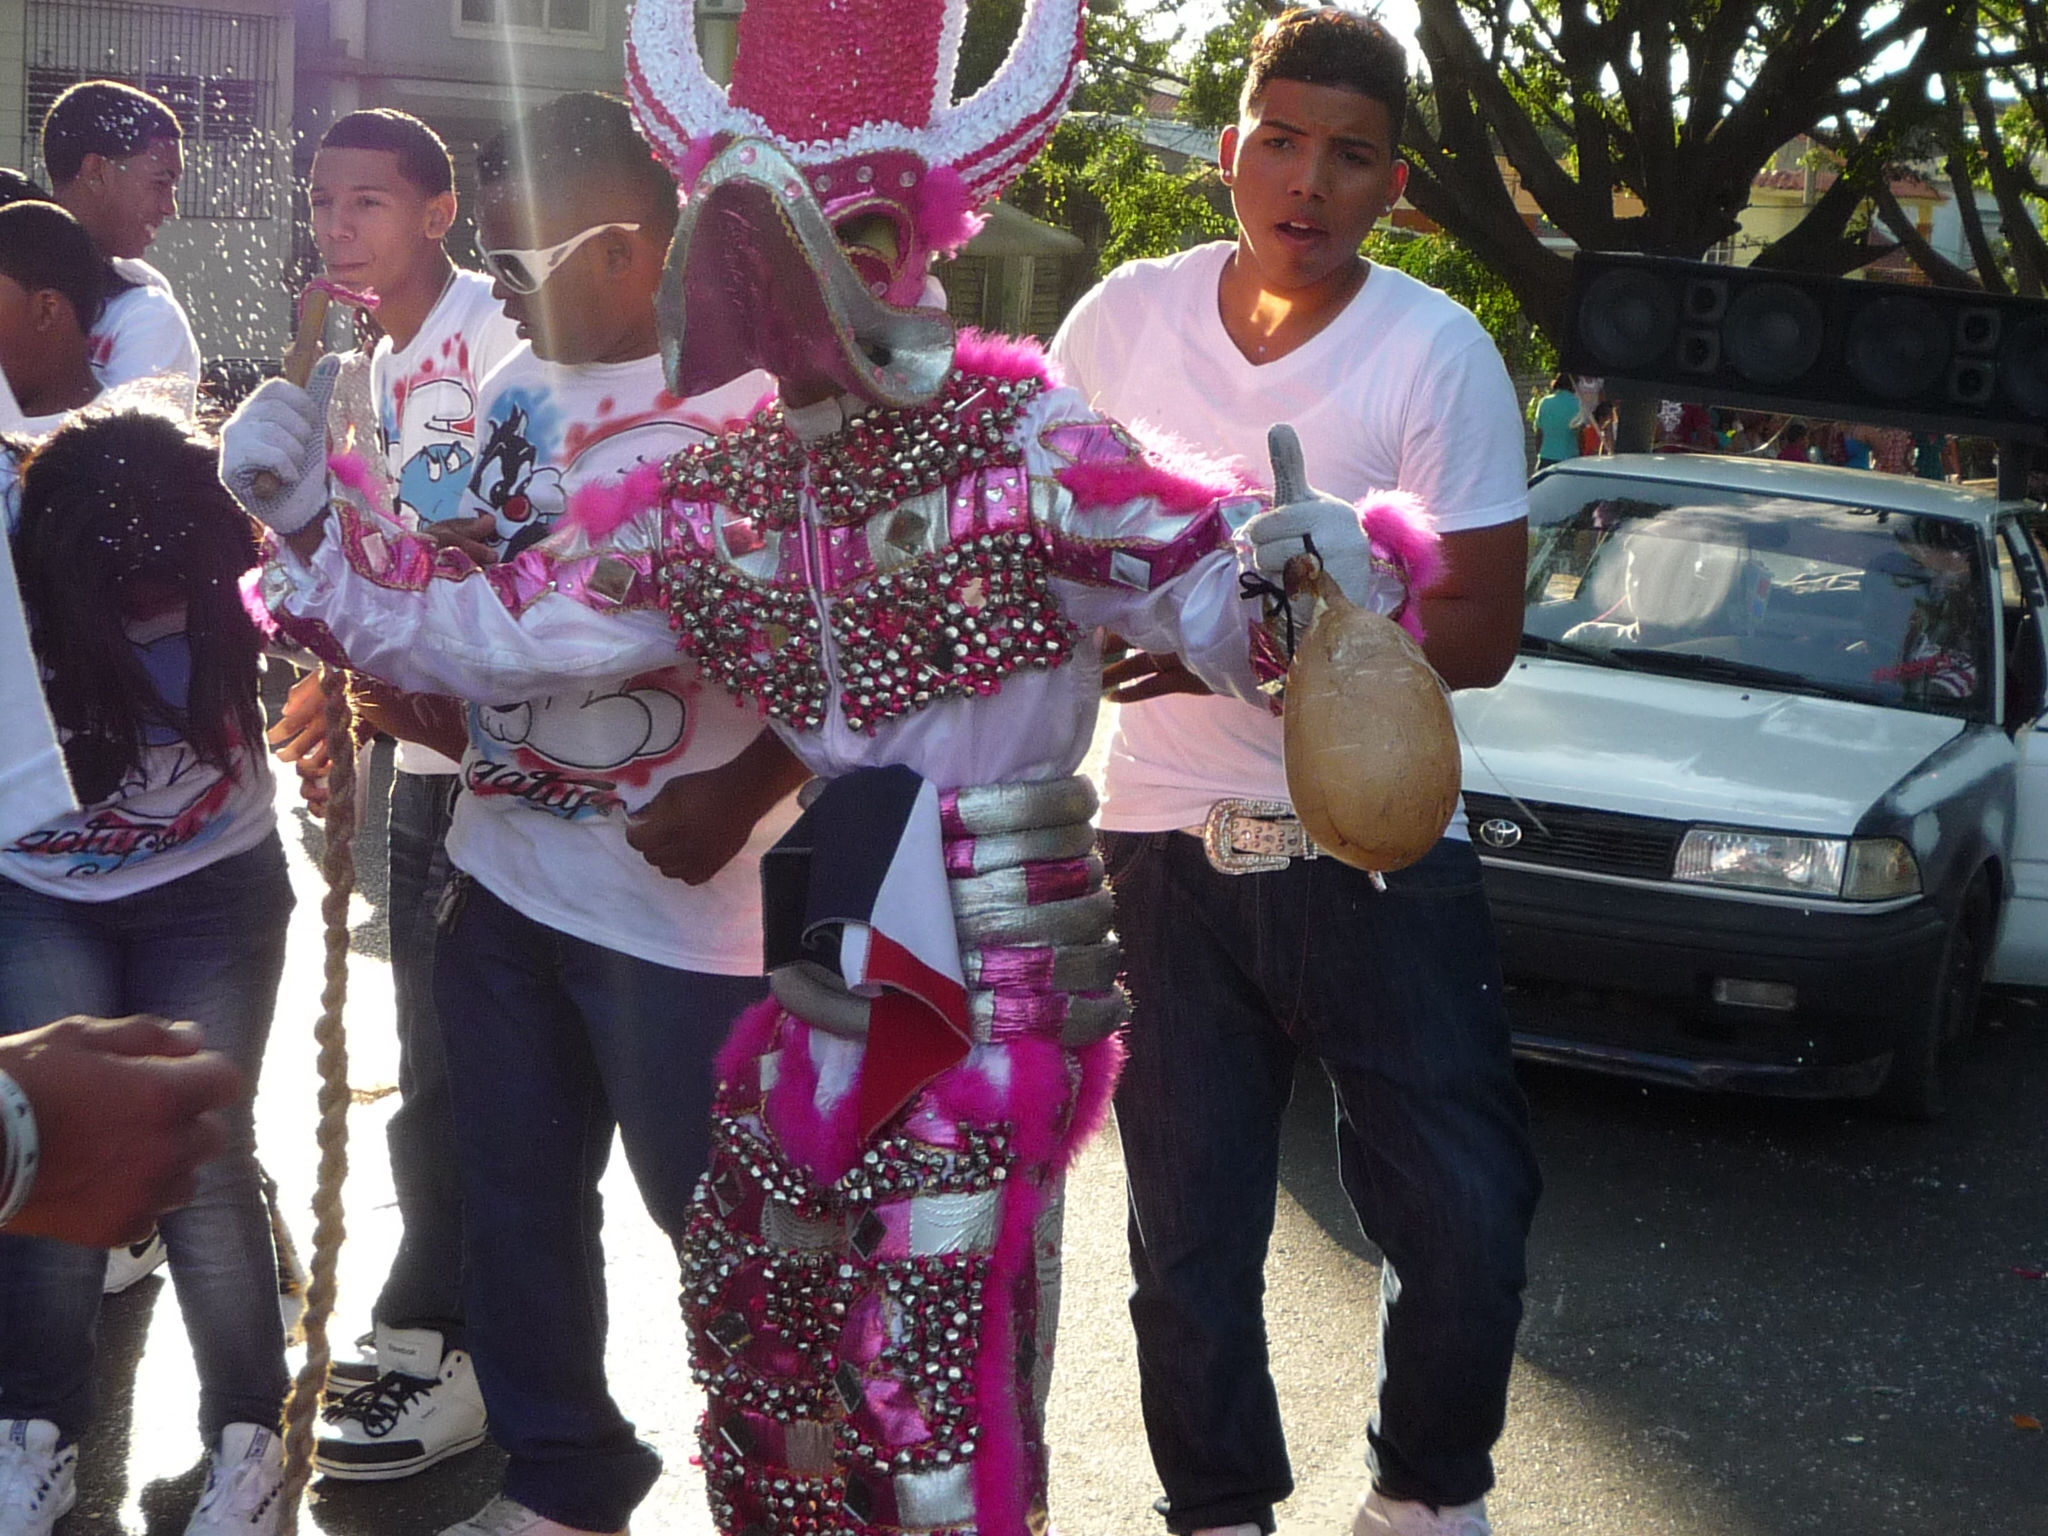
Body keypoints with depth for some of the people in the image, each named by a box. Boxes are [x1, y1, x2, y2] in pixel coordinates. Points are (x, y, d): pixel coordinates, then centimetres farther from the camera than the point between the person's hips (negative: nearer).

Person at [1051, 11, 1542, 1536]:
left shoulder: (1439, 352, -9)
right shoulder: (1130, 314, 1)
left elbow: (1479, 632, -13)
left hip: (1378, 850, -2)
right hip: (1166, 839, 2)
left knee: (1464, 1221, -3)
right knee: (1187, 1230, 10)